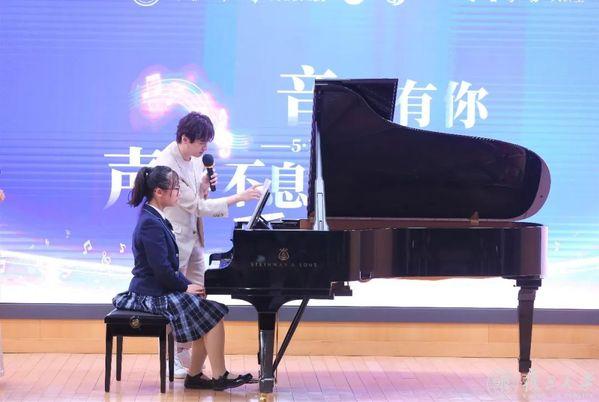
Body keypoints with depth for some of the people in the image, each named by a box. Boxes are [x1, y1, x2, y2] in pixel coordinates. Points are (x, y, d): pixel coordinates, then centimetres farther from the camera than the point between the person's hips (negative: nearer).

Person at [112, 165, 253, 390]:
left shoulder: (154, 218, 13)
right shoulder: (150, 224, -19)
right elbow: (161, 268, -22)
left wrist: (187, 285, 4)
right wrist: (185, 287, -9)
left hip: (158, 290, 10)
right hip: (152, 295, -10)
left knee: (208, 314, 3)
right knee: (212, 315, -14)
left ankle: (195, 375, 6)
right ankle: (219, 377, -7)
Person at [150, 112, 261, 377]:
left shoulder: (194, 159, 4)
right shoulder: (167, 165, -23)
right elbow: (195, 206, -22)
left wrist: (205, 184, -7)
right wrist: (238, 198, -22)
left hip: (192, 236, 9)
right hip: (174, 238, -9)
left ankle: (185, 351, 23)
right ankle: (172, 359, 13)